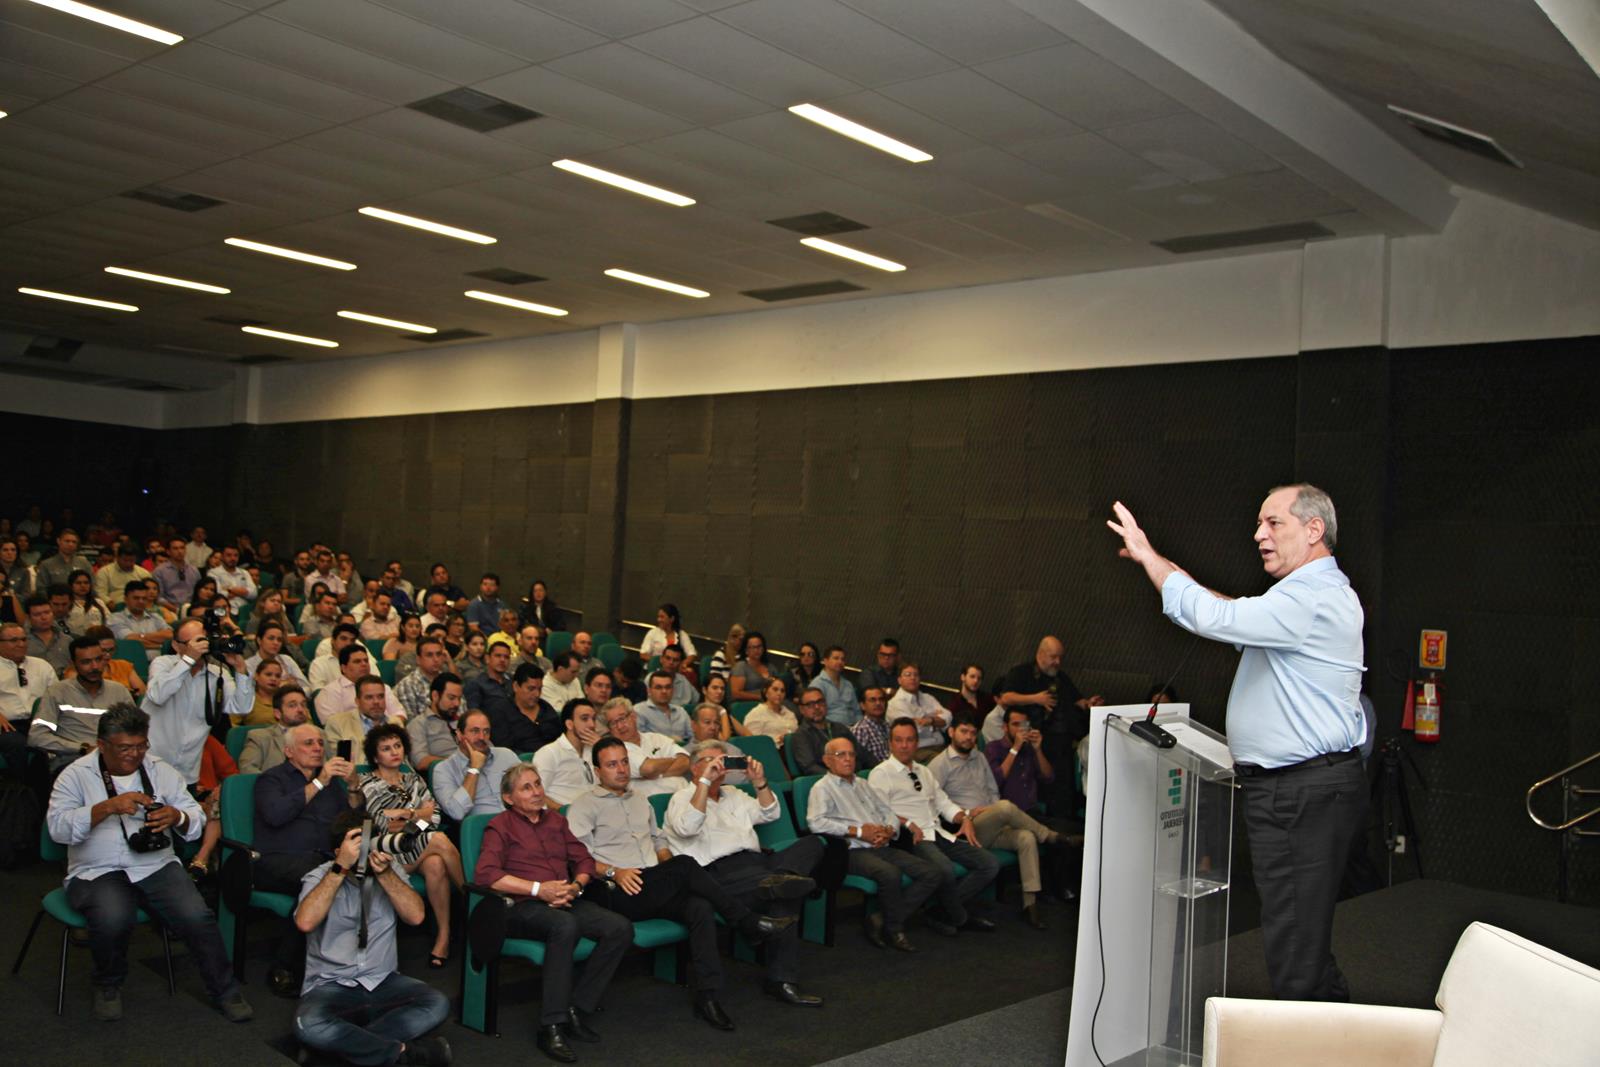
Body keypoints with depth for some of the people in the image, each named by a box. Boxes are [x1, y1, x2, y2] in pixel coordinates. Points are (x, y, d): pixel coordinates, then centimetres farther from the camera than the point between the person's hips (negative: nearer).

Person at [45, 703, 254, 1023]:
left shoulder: (160, 770, 10)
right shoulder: (76, 775, 2)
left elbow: (197, 821, 8)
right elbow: (58, 826, -12)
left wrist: (177, 816, -16)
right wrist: (108, 807, -24)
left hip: (156, 865, 2)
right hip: (96, 873, -2)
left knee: (197, 916, -23)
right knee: (113, 917, -34)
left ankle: (225, 991, -2)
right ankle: (108, 985, -1)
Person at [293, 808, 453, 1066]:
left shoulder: (389, 870, 7)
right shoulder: (319, 878, -1)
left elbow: (416, 916, -8)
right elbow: (305, 922, -22)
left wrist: (384, 873, -17)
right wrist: (341, 868, -22)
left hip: (383, 983, 3)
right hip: (331, 986, -2)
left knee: (437, 1004, -24)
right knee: (309, 1025, -35)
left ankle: (348, 1042, -24)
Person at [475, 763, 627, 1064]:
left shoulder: (556, 820, 24)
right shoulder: (501, 826, 6)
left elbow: (584, 859, 20)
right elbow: (485, 874, -10)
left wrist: (576, 885, -4)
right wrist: (538, 889, -15)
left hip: (565, 901, 6)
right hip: (521, 906, -6)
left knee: (620, 928, -21)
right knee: (565, 925, -39)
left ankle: (578, 1008, -14)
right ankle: (551, 1026, -33)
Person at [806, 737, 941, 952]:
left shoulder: (864, 785, 27)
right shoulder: (823, 788, 5)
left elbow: (889, 812, 23)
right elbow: (816, 822, -13)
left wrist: (888, 831, -2)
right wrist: (858, 831, -14)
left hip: (881, 848, 7)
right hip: (853, 851, -7)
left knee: (933, 874, -10)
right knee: (890, 873, -36)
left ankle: (880, 919, -9)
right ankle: (894, 928, -9)